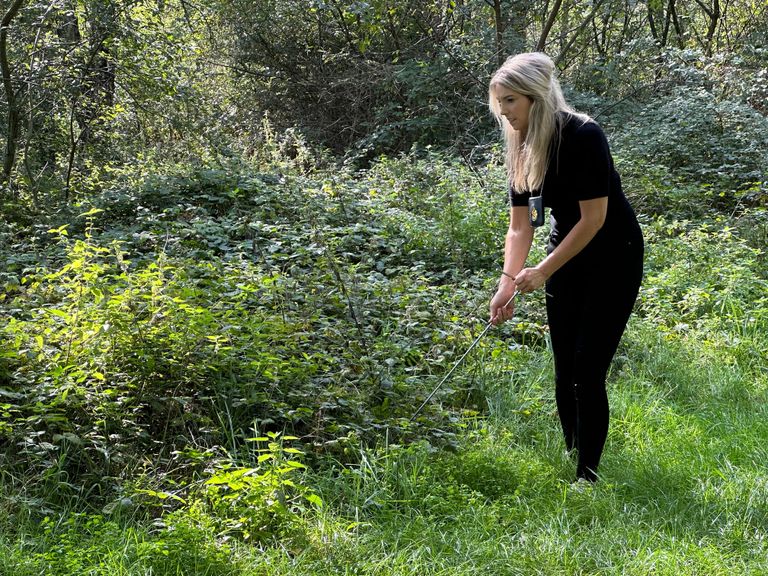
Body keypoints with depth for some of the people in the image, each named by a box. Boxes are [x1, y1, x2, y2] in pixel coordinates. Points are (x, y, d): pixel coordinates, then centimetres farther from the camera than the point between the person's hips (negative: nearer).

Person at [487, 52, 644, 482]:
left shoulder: (583, 136, -24)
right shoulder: (523, 147, -2)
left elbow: (593, 219, -24)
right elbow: (520, 224, 0)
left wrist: (543, 272, -22)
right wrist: (509, 281, -13)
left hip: (612, 259, -7)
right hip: (566, 259, 7)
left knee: (588, 374, -10)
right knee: (565, 373, 8)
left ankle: (587, 478, -2)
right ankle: (571, 463, 21)